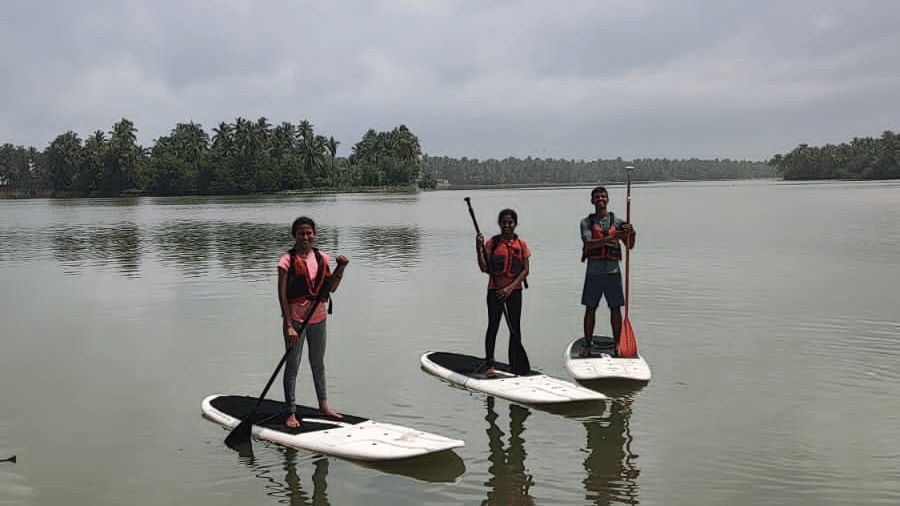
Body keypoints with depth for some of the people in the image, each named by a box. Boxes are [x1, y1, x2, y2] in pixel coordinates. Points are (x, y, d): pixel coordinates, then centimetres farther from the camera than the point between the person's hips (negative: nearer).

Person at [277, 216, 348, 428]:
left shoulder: (321, 257, 5)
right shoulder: (288, 260, -10)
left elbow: (331, 287, 9)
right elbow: (282, 295, -13)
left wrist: (341, 267, -6)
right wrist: (289, 326, -18)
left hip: (317, 317, 5)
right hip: (295, 317, -5)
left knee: (318, 363, 18)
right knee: (292, 365, 2)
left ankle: (323, 405, 32)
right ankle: (291, 413, 11)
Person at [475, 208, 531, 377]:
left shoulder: (521, 244, 3)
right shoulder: (492, 243, -2)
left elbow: (525, 270, -1)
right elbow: (484, 268, -8)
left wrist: (510, 287, -12)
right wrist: (479, 248, -20)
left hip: (514, 291, 2)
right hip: (495, 290, -2)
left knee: (515, 328, 6)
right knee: (493, 326, -3)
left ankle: (516, 364, 16)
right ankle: (489, 364, 3)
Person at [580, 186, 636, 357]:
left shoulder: (617, 221, 7)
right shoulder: (586, 221, 3)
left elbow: (630, 246, 4)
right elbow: (588, 244, -13)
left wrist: (630, 233, -18)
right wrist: (611, 238, -24)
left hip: (612, 271, 1)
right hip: (593, 272, -1)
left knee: (615, 309, 3)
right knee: (590, 309, 3)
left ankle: (617, 345, 12)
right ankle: (587, 345, 13)